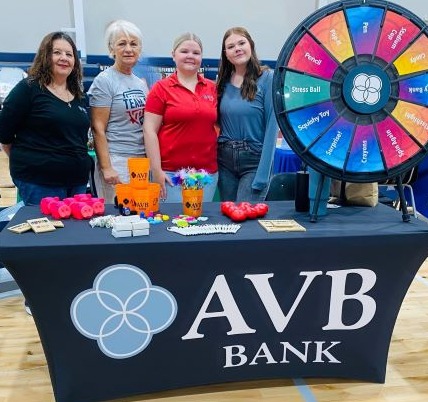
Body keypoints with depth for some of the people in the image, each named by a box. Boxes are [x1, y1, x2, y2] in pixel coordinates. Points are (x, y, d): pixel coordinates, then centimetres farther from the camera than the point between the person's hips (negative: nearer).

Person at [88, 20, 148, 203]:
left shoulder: (141, 83, 13)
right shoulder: (104, 81, -6)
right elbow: (98, 128, -10)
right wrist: (106, 168, -15)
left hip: (143, 160, 7)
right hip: (117, 161, -6)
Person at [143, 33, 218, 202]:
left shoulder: (212, 88, 8)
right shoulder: (161, 88, -1)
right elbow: (149, 131, -4)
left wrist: (220, 163, 9)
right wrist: (156, 171, -10)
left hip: (208, 172, 3)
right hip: (171, 172, -3)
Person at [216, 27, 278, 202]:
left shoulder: (267, 78, -7)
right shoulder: (223, 81, 6)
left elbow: (272, 127, -11)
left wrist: (262, 175, -17)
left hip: (254, 161, -5)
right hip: (225, 160, 5)